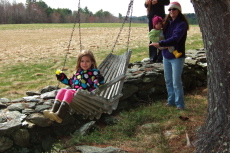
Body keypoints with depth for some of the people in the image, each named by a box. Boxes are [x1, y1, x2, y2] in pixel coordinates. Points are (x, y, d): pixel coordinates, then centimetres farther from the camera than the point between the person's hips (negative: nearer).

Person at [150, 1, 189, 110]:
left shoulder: (181, 24, -12)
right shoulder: (167, 23, 8)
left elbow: (175, 39, -24)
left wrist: (160, 44, -29)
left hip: (177, 57, -7)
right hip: (166, 55, 7)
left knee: (176, 81, -5)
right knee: (168, 80, 13)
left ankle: (180, 104, 6)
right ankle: (171, 100, 26)